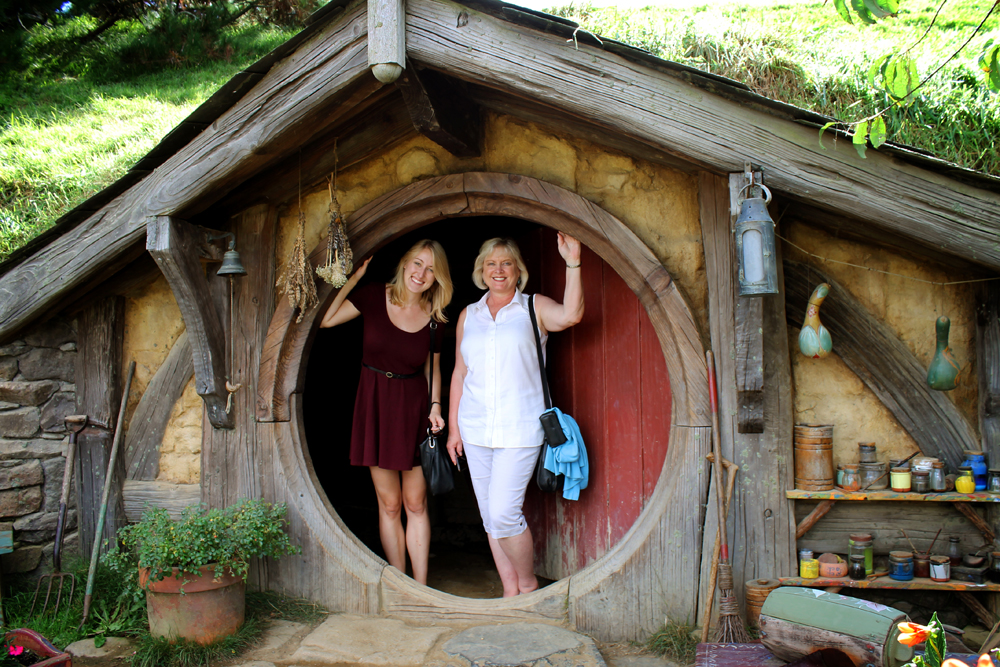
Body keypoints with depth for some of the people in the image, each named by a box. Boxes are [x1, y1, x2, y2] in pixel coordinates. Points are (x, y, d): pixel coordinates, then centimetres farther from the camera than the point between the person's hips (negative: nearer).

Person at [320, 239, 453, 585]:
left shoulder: (434, 317, 0)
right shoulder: (374, 297, -5)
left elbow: (433, 367, 10)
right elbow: (325, 320, -16)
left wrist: (435, 406, -3)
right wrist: (354, 277, -16)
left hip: (414, 407, 1)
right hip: (376, 404, -1)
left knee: (415, 503, 5)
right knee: (389, 504, 6)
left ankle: (420, 588, 15)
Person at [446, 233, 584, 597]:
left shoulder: (534, 308, 2)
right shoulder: (468, 315, 13)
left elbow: (571, 314, -20)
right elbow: (460, 372, 15)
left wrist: (572, 263, -27)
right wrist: (454, 427, 13)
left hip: (519, 430, -4)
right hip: (476, 430, 5)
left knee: (504, 512, -11)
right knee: (490, 516, 8)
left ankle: (529, 586, 12)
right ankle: (510, 593, 22)